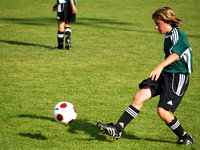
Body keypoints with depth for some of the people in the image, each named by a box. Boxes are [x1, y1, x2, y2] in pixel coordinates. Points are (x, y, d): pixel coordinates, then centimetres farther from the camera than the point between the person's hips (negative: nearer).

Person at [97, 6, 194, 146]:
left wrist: (160, 66, -49)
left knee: (162, 111, -13)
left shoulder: (178, 35, -16)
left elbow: (176, 54, -34)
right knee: (139, 96, -6)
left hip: (178, 77, -9)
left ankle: (186, 138, 8)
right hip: (165, 74, 9)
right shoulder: (168, 36, 15)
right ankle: (117, 129, -7)